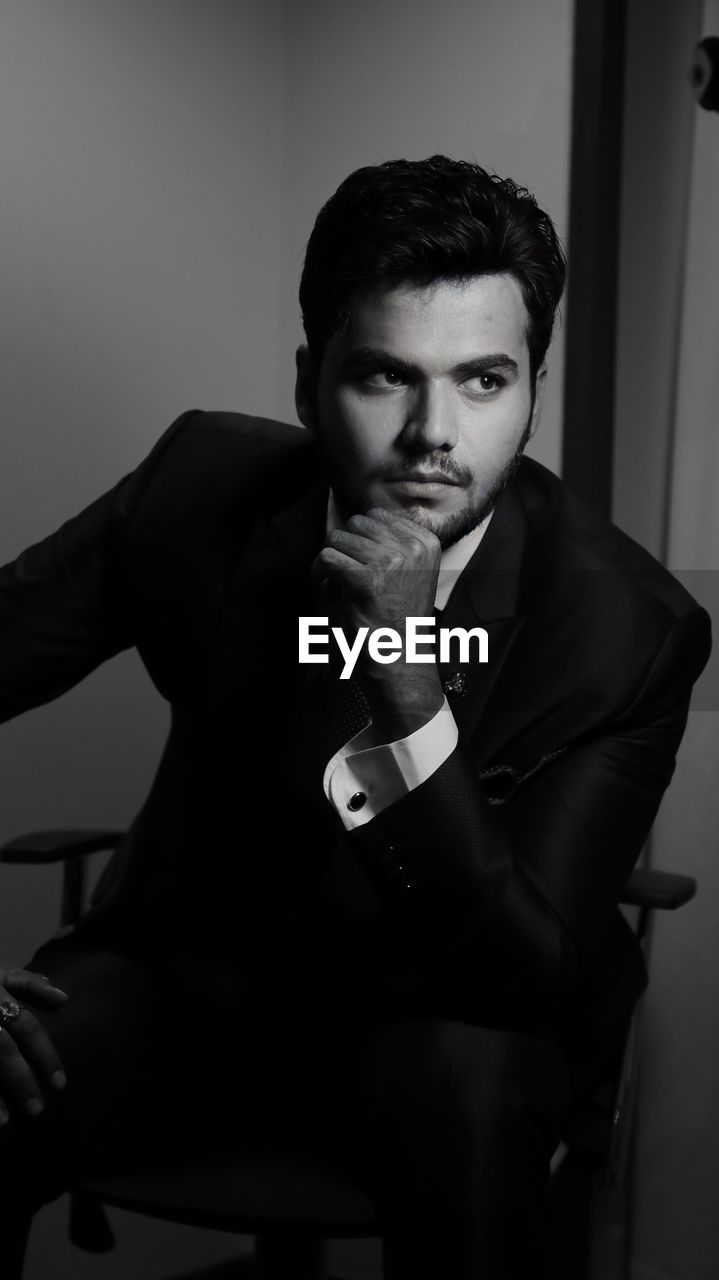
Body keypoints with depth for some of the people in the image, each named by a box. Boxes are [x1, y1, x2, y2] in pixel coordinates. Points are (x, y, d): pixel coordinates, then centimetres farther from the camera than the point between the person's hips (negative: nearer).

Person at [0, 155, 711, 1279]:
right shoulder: (203, 486, -13)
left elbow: (523, 982, -23)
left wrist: (412, 694, -37)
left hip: (436, 1016, -2)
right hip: (191, 965, 2)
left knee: (467, 1094, -37)